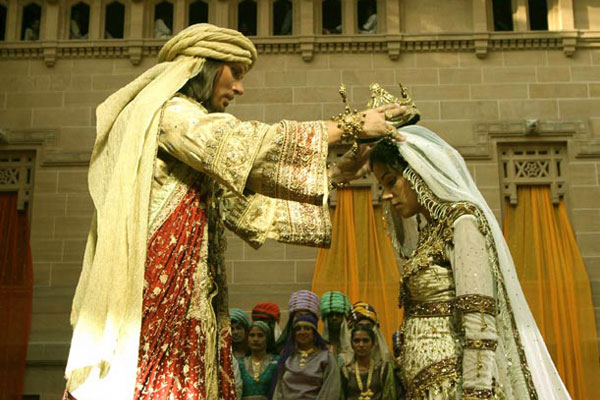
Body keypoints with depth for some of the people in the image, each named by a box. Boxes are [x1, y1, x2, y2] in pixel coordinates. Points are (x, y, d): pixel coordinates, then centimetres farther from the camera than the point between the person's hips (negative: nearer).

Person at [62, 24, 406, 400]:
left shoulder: (199, 156, 24)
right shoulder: (165, 112, -4)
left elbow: (247, 209, 19)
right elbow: (252, 144, -16)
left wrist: (336, 174, 17)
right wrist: (352, 125, -8)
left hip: (180, 307, 9)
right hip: (151, 303, -9)